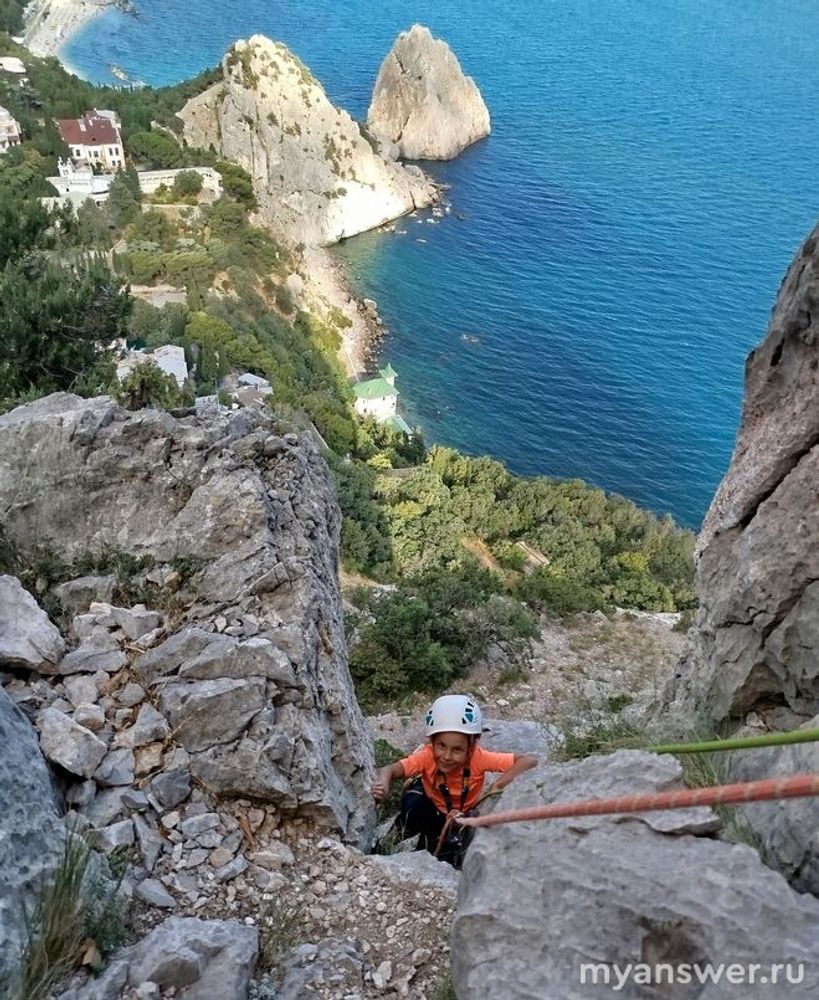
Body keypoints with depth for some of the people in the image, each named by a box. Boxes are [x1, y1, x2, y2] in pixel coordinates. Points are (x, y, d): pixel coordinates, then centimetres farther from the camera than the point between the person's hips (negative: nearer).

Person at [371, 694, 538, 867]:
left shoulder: (478, 758, -32)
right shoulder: (427, 756, -31)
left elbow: (529, 760, -38)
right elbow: (390, 770, -42)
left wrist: (498, 785, -50)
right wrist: (382, 782, -65)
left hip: (465, 815, 1)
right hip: (430, 811, -1)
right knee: (413, 799, -32)